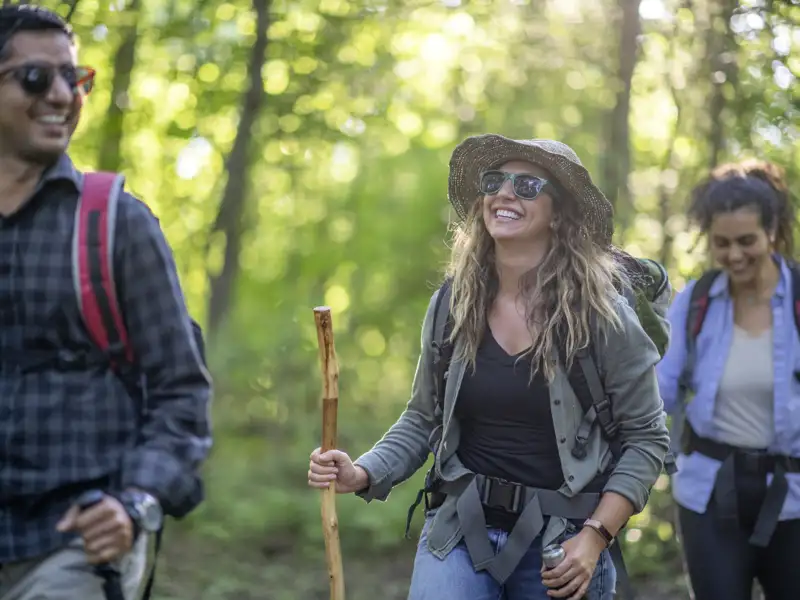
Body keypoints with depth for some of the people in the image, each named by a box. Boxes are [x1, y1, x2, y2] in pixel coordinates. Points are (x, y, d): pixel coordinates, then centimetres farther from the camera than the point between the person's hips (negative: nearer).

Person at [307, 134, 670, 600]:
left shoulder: (601, 315, -8)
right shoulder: (451, 306, 1)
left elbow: (647, 437, -3)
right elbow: (423, 419, 10)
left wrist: (595, 536, -12)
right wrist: (364, 474, -7)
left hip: (560, 542, -1)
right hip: (460, 527, 2)